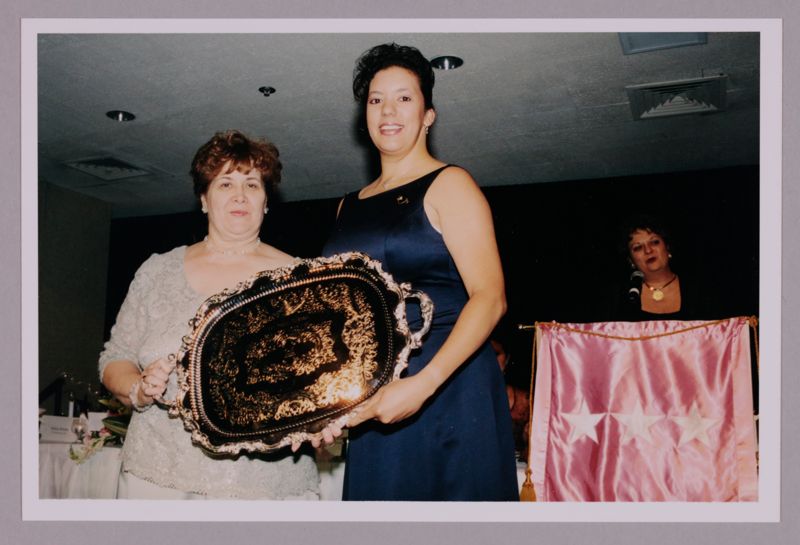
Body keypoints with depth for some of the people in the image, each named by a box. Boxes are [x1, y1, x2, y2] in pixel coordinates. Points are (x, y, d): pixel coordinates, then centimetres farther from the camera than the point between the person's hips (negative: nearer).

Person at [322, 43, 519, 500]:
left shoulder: (448, 185, -2)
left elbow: (490, 298, -12)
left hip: (447, 391, -5)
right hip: (370, 405, 5)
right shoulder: (351, 206, 15)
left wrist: (422, 385, -23)